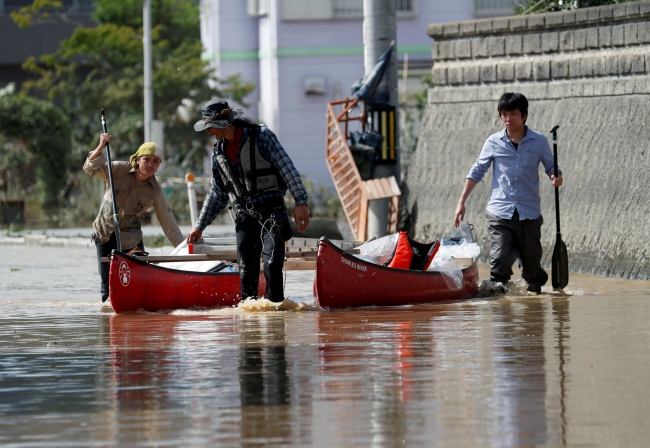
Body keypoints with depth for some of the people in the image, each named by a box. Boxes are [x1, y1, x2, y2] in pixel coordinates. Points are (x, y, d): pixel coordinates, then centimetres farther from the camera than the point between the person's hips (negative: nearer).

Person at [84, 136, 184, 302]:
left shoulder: (155, 191, -6)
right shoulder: (119, 170, -6)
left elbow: (169, 224, -2)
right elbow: (91, 168, -9)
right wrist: (101, 147, -24)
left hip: (130, 239, 0)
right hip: (104, 235, 0)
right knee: (108, 286, -1)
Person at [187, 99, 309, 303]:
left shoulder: (260, 136, -4)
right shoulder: (219, 153, 13)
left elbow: (287, 169, -8)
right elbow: (217, 194, 23)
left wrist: (300, 202, -16)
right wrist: (200, 226, 23)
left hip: (272, 211, -5)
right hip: (245, 216, 5)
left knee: (272, 265, -16)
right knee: (247, 271, 0)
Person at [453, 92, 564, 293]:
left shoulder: (539, 142, 2)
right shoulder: (494, 143, 3)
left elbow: (551, 167, 10)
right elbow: (476, 172, 10)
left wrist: (556, 177, -15)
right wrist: (461, 202, 6)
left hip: (529, 214, 0)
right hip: (500, 214, 0)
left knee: (531, 265, 9)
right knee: (499, 262, -14)